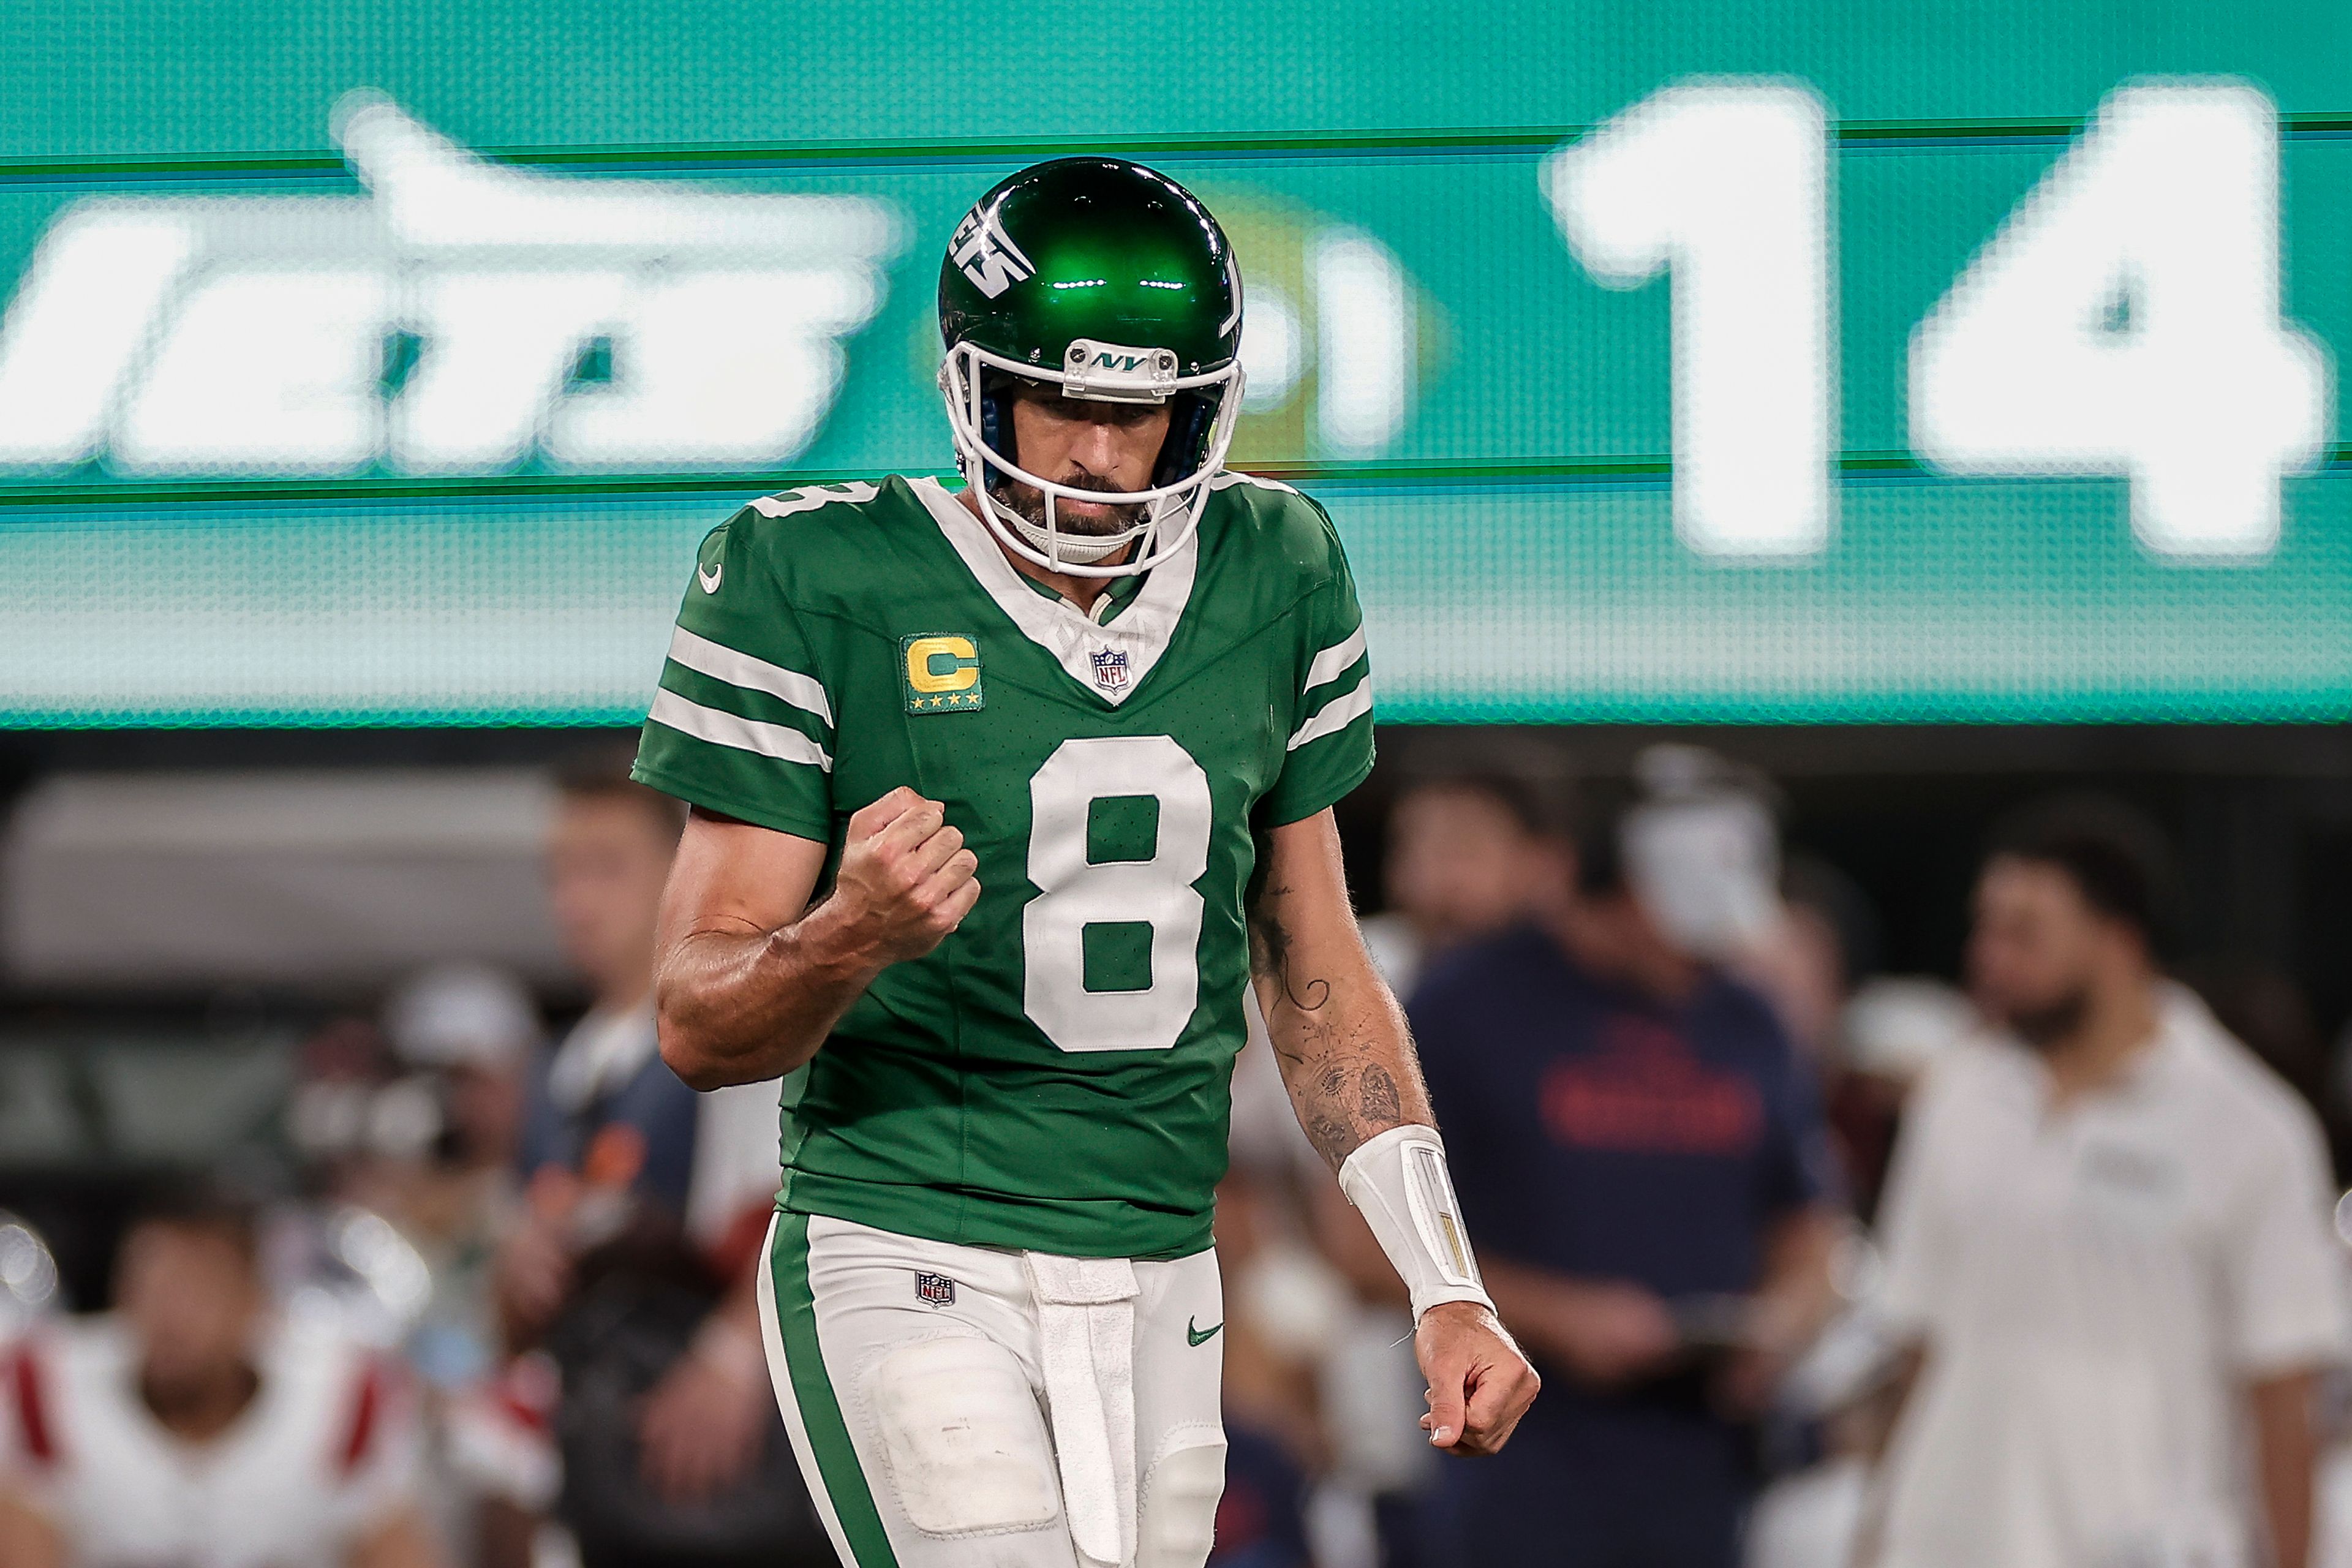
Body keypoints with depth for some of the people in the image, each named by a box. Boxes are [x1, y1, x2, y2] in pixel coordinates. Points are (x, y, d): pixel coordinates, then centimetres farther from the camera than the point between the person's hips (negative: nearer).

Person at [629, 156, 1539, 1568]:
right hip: (913, 1272, -6)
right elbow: (702, 1025, -9)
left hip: (1159, 1289, 6)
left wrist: (1448, 1286, 10)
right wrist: (854, 936, -31)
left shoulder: (1273, 579, 7)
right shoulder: (821, 587, -9)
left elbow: (1314, 966, 17)